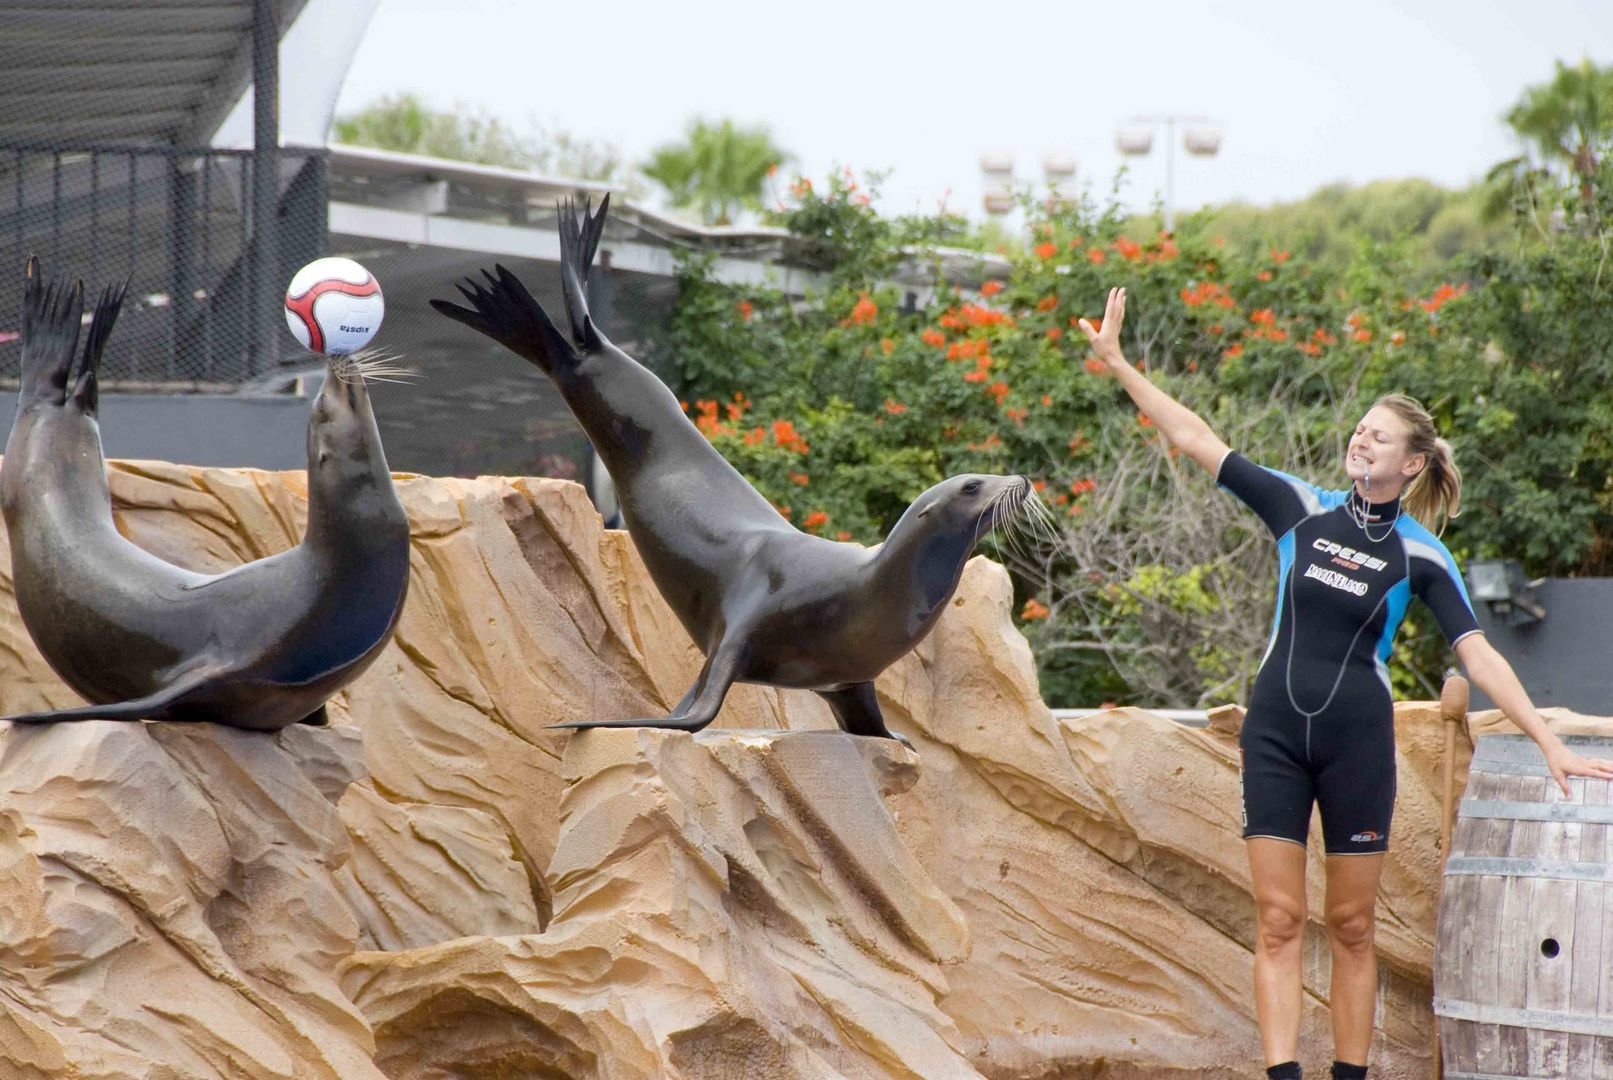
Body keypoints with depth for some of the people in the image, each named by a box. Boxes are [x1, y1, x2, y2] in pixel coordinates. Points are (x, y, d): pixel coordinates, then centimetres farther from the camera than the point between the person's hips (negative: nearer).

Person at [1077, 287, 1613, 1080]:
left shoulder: (1420, 554, -3)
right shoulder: (1302, 508, 2)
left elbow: (1479, 656, -6)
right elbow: (1197, 440, 3)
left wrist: (1547, 740, -15)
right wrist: (1116, 362, 0)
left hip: (1357, 738, -1)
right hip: (1276, 731, 1)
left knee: (1351, 925, 4)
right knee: (1279, 919, -4)